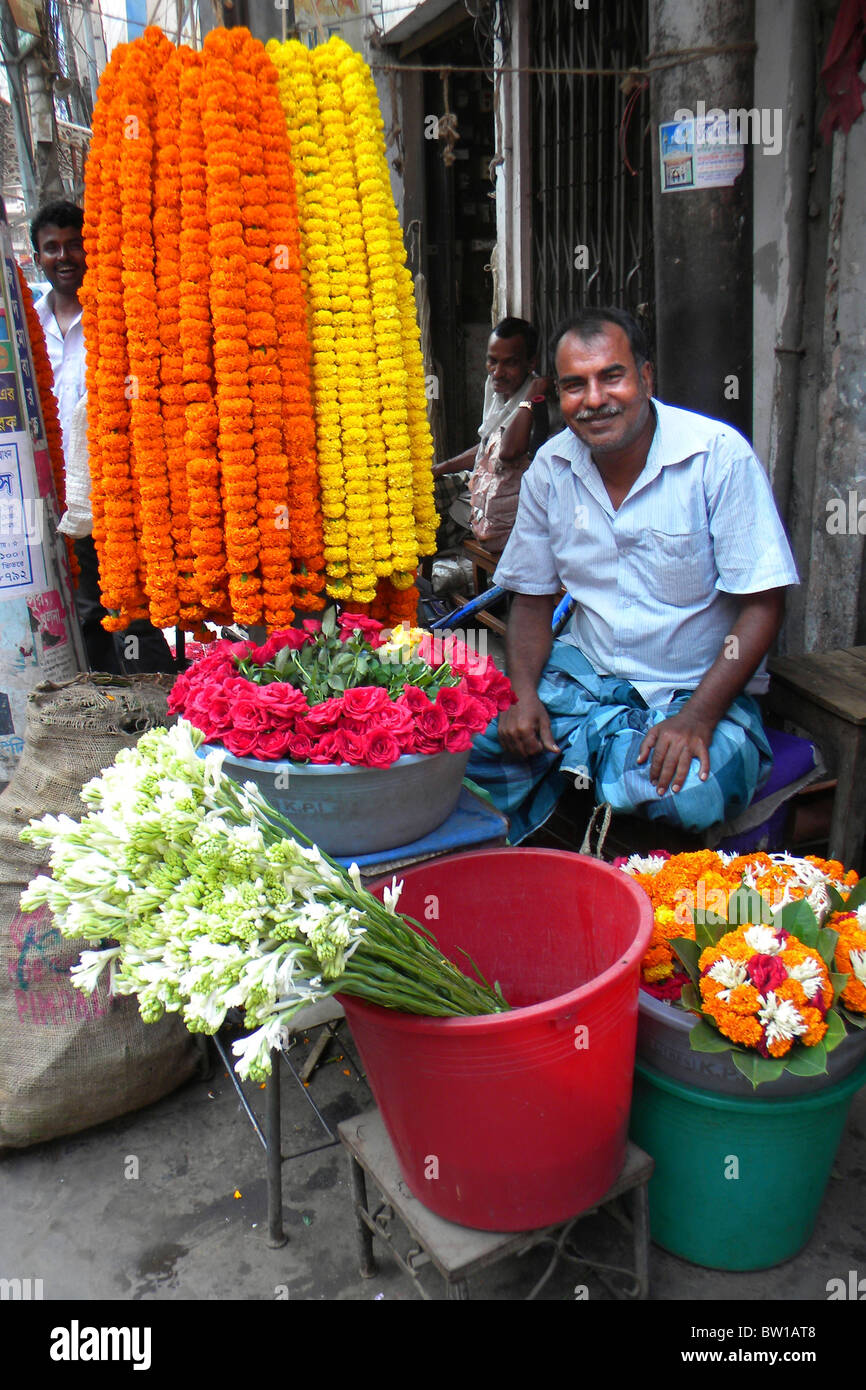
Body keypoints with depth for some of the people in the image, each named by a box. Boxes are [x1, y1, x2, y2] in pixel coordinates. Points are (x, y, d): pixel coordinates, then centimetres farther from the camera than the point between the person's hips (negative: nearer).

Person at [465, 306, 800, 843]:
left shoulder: (720, 455, -13)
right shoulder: (550, 468, 1)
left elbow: (762, 603, -13)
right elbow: (533, 599, 9)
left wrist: (696, 717, -23)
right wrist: (524, 695, -9)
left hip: (698, 690, -3)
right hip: (584, 674, 4)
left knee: (687, 798, -33)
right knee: (474, 739, -17)